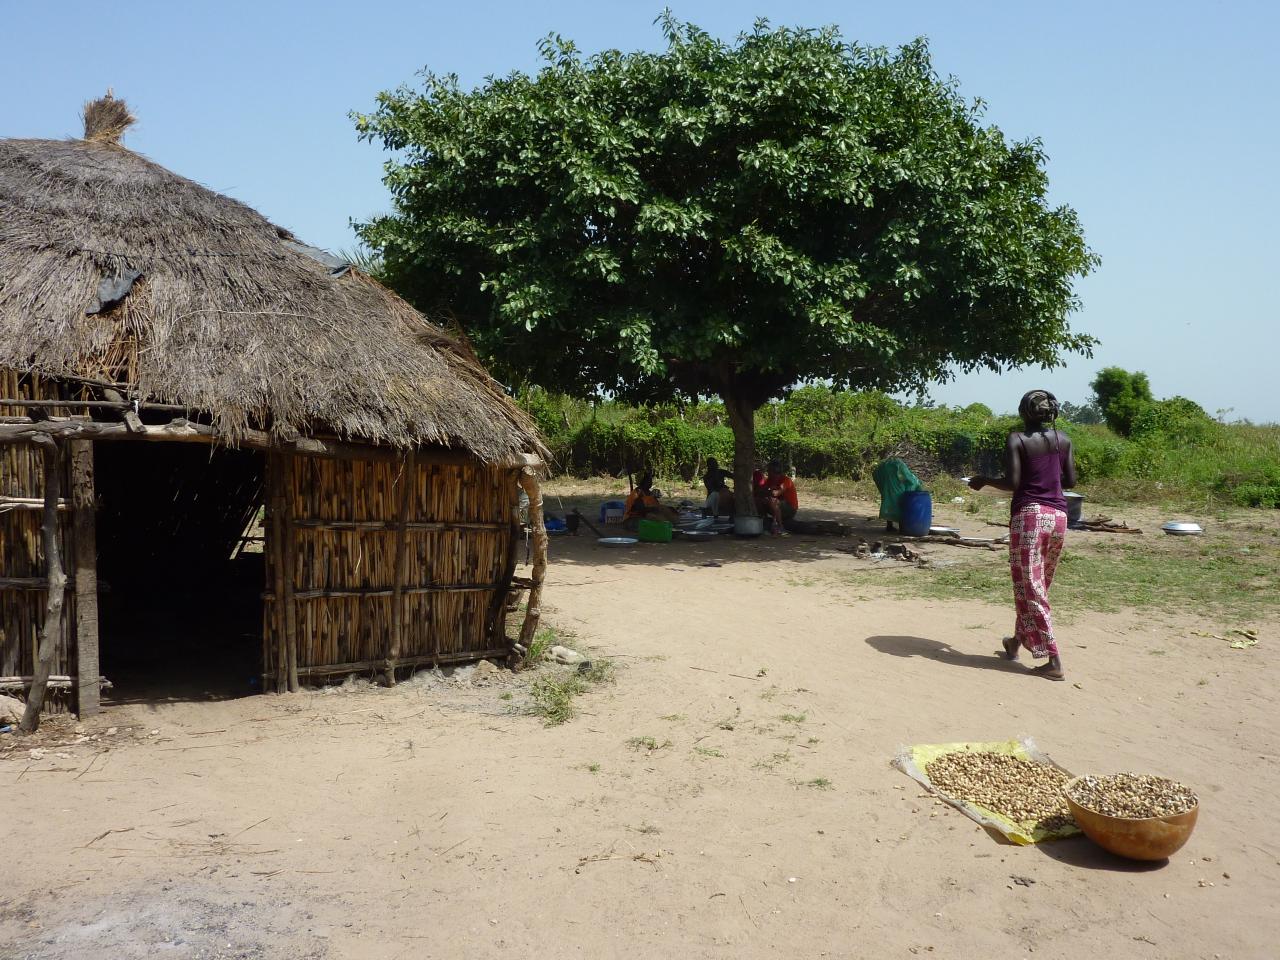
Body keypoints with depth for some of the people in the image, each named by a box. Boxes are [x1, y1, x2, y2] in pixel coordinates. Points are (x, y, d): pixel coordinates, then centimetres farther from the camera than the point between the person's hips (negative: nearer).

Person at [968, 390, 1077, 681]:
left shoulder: (1017, 439, -6)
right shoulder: (1063, 439, 8)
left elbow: (1012, 483, -13)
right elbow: (1070, 481, 10)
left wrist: (984, 480, 3)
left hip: (1029, 514, -6)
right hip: (1058, 514, 6)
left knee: (1030, 587, -1)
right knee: (1039, 585, 19)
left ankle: (1054, 662, -4)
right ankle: (1017, 640, 35)